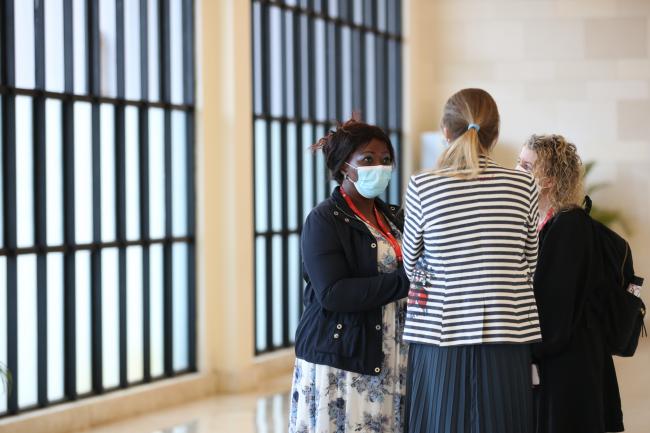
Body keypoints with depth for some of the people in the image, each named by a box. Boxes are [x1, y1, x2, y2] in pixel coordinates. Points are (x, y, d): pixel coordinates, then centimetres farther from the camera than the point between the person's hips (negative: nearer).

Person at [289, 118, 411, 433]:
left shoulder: (392, 218, 14)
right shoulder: (324, 220, -6)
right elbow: (332, 293, -17)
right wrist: (402, 282, -20)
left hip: (390, 359, 6)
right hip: (339, 363, -6)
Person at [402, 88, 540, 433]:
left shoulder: (422, 187, -6)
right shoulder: (523, 185, -1)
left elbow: (411, 265, 6)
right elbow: (529, 268, 8)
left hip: (441, 338, -1)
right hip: (506, 338, 1)